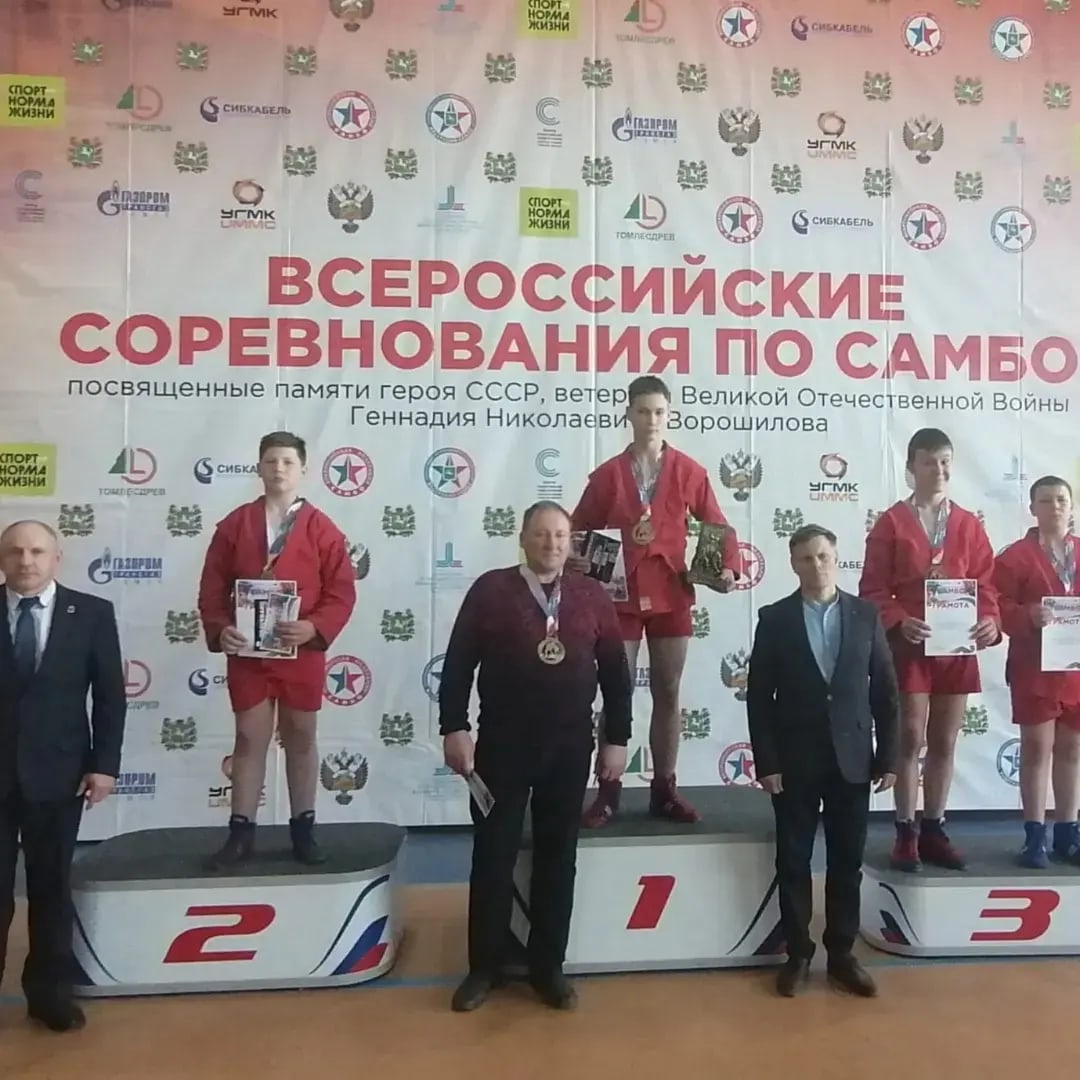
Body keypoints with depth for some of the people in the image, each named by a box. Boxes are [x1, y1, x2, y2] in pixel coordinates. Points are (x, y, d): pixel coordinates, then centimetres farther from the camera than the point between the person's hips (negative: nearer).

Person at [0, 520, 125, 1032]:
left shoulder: (91, 613, -1)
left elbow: (110, 695, 0)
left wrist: (104, 763, -6)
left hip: (58, 770, 0)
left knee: (51, 887, 12)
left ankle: (49, 993, 27)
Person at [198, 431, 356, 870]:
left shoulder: (322, 529, -1)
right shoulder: (234, 525, 4)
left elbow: (342, 592, -5)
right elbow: (213, 587, 3)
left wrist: (314, 628, -21)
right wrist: (219, 630, -13)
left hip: (303, 652, -1)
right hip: (247, 652, 1)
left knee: (300, 738, 10)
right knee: (250, 739, 7)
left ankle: (303, 828, 23)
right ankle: (241, 833, 17)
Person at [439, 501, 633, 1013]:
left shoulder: (592, 596, 3)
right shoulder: (490, 590, -3)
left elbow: (616, 673, 6)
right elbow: (458, 663, -4)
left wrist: (617, 739, 3)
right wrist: (454, 728, -10)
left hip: (570, 748, 2)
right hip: (500, 745, -2)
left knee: (558, 858, 11)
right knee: (493, 856, 8)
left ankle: (548, 967, 27)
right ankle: (484, 967, 24)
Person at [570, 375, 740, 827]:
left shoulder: (688, 472, 1)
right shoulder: (608, 474, 1)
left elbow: (718, 526, 5)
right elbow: (579, 530, 5)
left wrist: (729, 565, -10)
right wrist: (576, 561, -14)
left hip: (671, 596, 1)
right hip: (620, 595, -1)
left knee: (667, 693, 9)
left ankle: (664, 791, 21)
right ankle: (608, 793, 12)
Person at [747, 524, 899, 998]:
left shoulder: (866, 615, 3)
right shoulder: (774, 618, -2)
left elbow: (885, 690, 4)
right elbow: (759, 696, -3)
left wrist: (888, 757, 1)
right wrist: (766, 762, -8)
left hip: (852, 759, 2)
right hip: (794, 762, -1)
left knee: (847, 863, 10)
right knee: (794, 862, 8)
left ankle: (841, 954, 25)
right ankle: (798, 955, 22)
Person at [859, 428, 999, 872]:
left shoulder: (969, 525, 8)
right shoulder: (891, 522, -2)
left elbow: (985, 585, 6)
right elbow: (873, 589, -6)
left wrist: (989, 622, -13)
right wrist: (899, 622, -22)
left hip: (957, 648, 3)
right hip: (908, 646, -3)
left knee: (944, 743, 10)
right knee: (910, 739, 2)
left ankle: (933, 831, 22)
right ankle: (906, 833, 13)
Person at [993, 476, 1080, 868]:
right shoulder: (1016, 555, -3)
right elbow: (996, 605, -8)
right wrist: (1028, 617, -25)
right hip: (1034, 668, -4)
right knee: (1037, 748, 1)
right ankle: (1035, 836, 9)